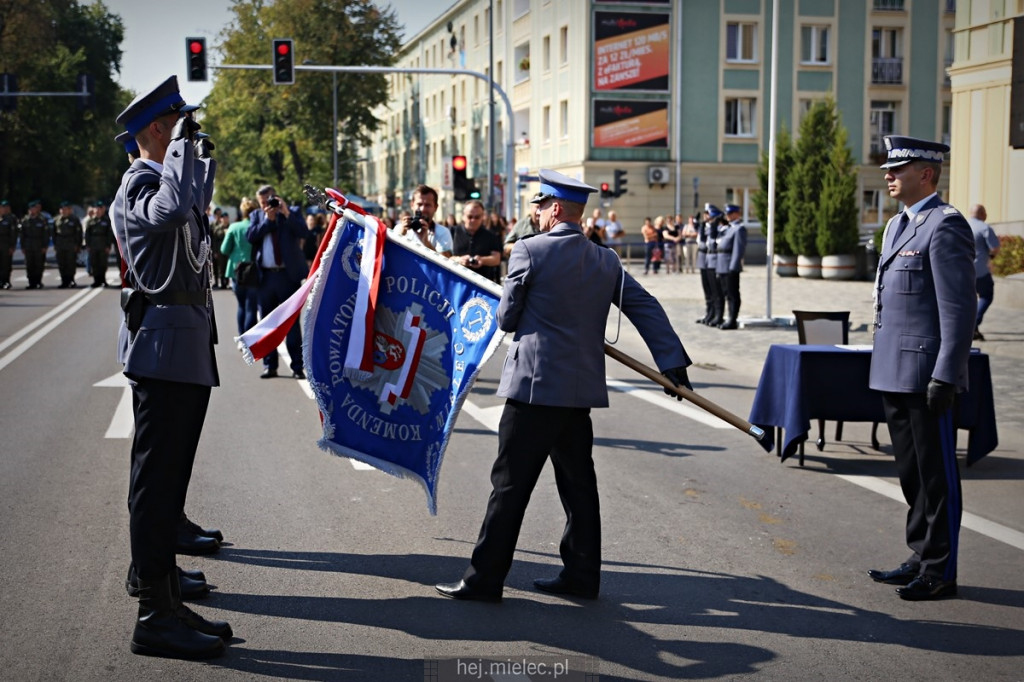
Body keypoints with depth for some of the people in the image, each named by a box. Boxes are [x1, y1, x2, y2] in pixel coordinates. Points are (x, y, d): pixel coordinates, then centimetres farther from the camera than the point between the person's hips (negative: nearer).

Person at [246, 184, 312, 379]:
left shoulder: (292, 214, 5)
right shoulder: (256, 215, 12)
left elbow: (305, 233, -12)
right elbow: (250, 236, -5)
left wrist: (286, 213, -16)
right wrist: (268, 219, -9)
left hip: (288, 275, -3)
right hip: (265, 276, 3)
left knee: (292, 321, -2)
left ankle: (297, 366, 0)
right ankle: (270, 365, 13)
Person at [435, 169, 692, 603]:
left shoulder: (529, 251, -8)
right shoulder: (607, 261, 9)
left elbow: (507, 318, -3)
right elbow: (645, 307, 6)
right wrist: (672, 362, 8)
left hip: (535, 386, -6)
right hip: (583, 389, 6)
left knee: (511, 483, -2)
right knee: (578, 481, 13)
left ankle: (485, 579, 3)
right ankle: (581, 575, 20)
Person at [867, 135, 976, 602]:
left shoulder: (945, 226, -13)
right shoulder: (898, 225, 17)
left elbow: (959, 308, -18)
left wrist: (945, 375, -21)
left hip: (925, 375, -9)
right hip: (894, 374, 9)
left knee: (936, 474, -1)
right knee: (911, 473, 16)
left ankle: (940, 572, 7)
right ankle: (921, 559, 27)